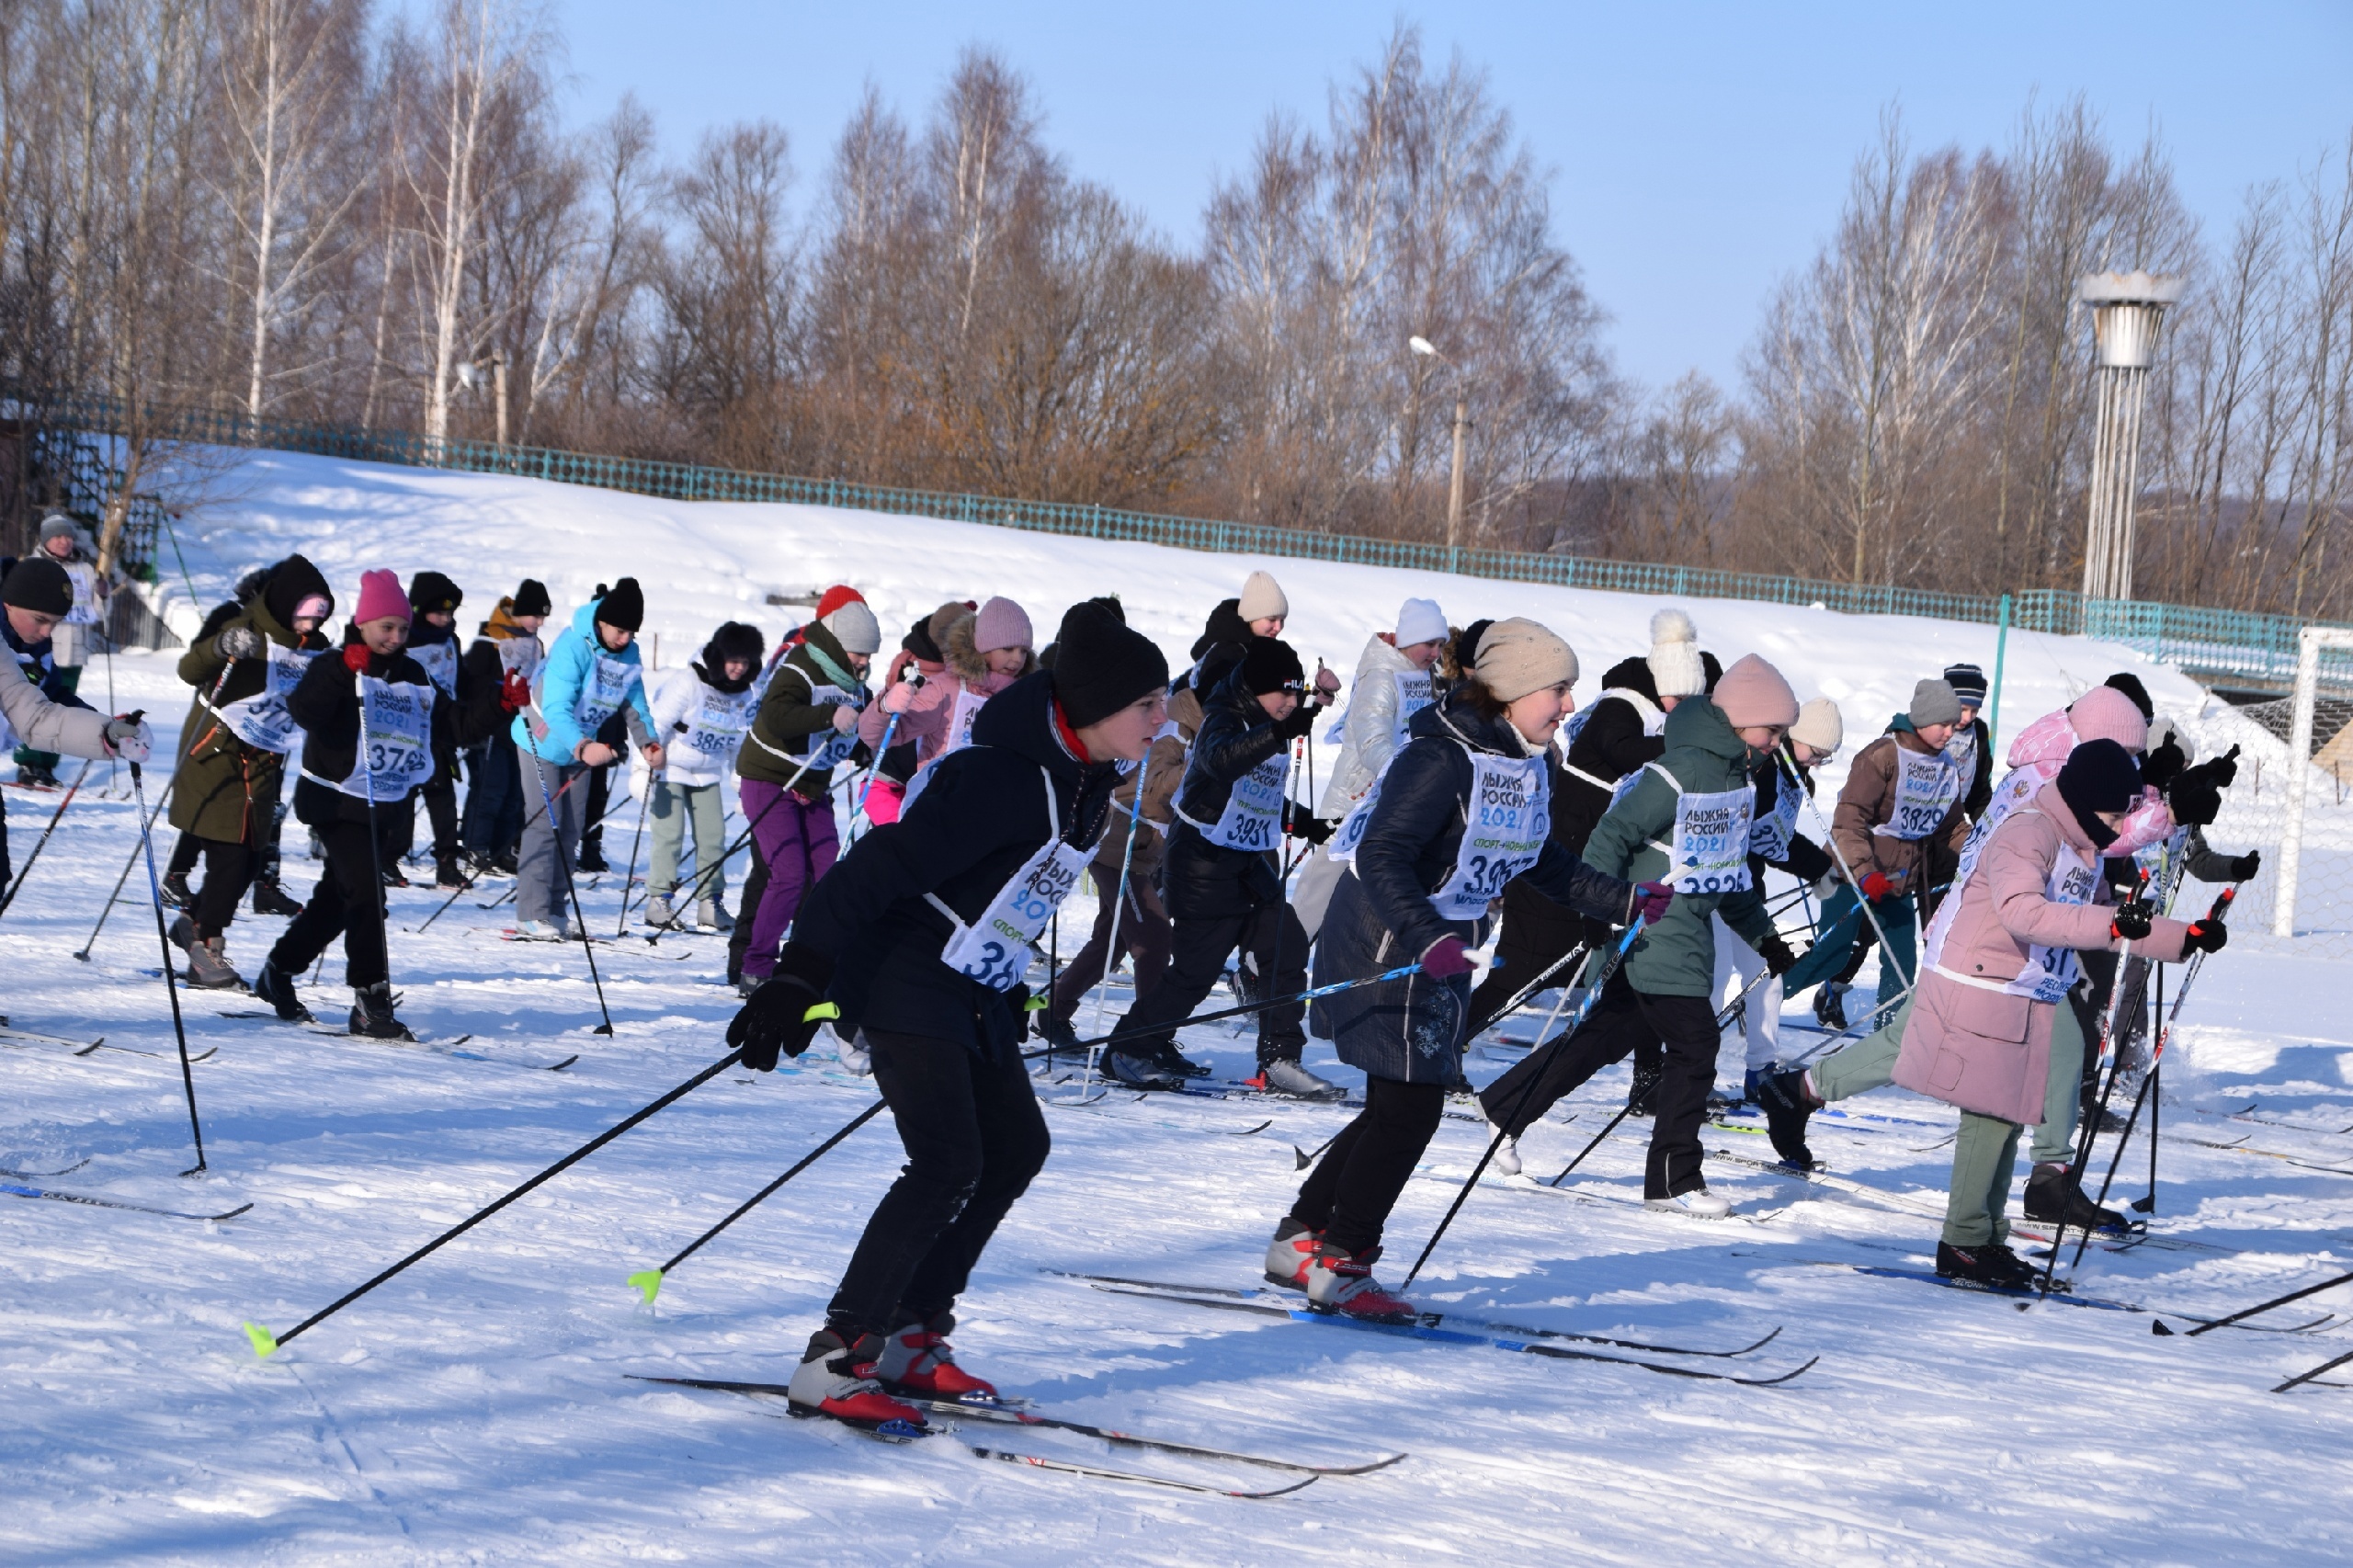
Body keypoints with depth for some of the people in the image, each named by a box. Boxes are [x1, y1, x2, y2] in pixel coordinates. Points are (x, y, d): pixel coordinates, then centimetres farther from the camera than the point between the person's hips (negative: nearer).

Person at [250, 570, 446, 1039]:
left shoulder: (415, 677, 12)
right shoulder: (337, 668, -7)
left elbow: (445, 729, 16)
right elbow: (303, 711, -23)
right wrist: (344, 673, -34)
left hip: (387, 807, 7)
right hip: (339, 801, -7)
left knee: (337, 899, 15)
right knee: (366, 894, -18)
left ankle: (278, 972, 32)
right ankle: (370, 1002, -18)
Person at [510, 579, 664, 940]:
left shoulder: (629, 653, -7)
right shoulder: (573, 645, -29)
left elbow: (634, 704, 2)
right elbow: (556, 708, -36)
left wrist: (648, 742, -17)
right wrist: (583, 746, -51)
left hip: (581, 746, 7)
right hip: (543, 741, -7)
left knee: (570, 829, 7)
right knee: (544, 825, -14)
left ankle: (555, 912, 14)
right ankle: (531, 915, -15)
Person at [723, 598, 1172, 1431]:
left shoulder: (1085, 779, 5)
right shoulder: (1003, 778, -25)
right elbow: (882, 866, -28)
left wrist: (1013, 987, 26)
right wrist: (802, 978, -31)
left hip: (975, 995, 10)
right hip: (909, 981, -10)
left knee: (1017, 1147, 10)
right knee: (948, 1164, -16)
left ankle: (907, 1335, 17)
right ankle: (835, 1361, -12)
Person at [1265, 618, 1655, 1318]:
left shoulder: (1524, 768, 7)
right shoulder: (1442, 760, -22)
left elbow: (1543, 864, 20)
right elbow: (1380, 858, -30)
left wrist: (1624, 902, 11)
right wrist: (1425, 938, -42)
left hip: (1445, 952, 9)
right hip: (1386, 949, -9)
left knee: (1405, 1108, 12)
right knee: (1409, 1109, -8)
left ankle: (1303, 1240, 23)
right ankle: (1340, 1267, 2)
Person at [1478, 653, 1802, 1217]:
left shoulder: (1738, 776, 12)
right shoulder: (1679, 772, -18)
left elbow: (1728, 868, 22)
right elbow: (1614, 834, -18)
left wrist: (1765, 937, 22)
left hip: (1690, 928, 9)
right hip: (1655, 925, -9)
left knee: (1606, 1035, 13)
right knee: (1693, 1044, -7)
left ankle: (1503, 1108, 23)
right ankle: (1674, 1179, 3)